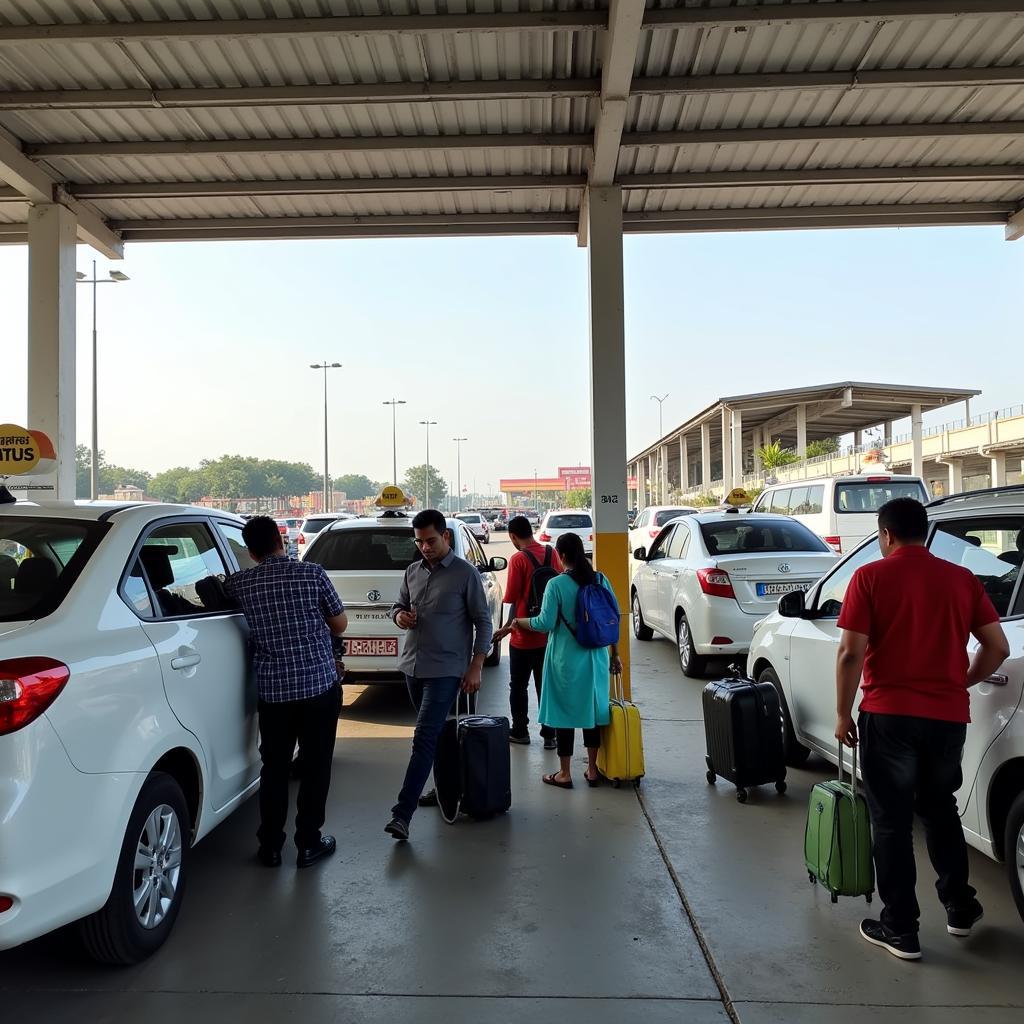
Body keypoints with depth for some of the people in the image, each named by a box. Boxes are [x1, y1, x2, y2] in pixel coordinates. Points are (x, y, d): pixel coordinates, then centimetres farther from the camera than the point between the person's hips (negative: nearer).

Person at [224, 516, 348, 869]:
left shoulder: (240, 583, -3)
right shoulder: (312, 573, -7)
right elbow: (340, 624, 1)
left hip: (273, 688, 2)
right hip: (320, 683, -2)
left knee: (274, 767, 14)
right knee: (315, 766, 9)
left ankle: (270, 846, 21)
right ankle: (309, 843, 17)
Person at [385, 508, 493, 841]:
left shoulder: (466, 573, -8)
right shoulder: (413, 572, 9)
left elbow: (483, 622, -5)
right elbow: (399, 605, 21)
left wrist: (476, 667, -10)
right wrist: (399, 615, -4)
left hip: (445, 670, -6)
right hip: (412, 665, 6)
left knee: (424, 738, -10)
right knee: (434, 733, 17)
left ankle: (402, 814, -10)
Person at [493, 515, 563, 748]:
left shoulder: (518, 559, -16)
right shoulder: (552, 553, 0)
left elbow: (512, 598, -15)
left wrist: (508, 627, 1)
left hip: (524, 635, -5)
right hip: (549, 633, 5)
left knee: (518, 686, 12)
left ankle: (520, 731, 21)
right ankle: (549, 735, 14)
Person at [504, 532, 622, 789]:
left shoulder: (557, 584, -14)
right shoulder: (600, 580, 0)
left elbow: (545, 623, -15)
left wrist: (519, 622, 2)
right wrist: (615, 654, 14)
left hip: (565, 660, -4)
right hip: (595, 658, 5)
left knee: (565, 712, 6)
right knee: (592, 710, 14)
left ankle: (565, 774, 15)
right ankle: (593, 771, 23)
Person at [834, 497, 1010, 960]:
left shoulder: (870, 577, -7)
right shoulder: (962, 579, 6)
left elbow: (850, 654, -12)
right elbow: (998, 648, 6)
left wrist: (843, 714, -3)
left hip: (890, 715, -4)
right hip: (948, 716, 5)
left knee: (892, 821, 7)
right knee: (940, 808, 26)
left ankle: (900, 929, 15)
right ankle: (959, 907, 35)